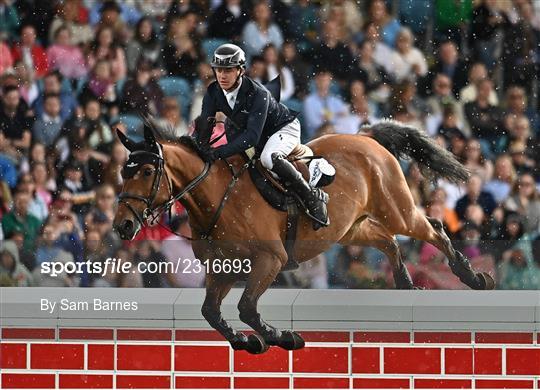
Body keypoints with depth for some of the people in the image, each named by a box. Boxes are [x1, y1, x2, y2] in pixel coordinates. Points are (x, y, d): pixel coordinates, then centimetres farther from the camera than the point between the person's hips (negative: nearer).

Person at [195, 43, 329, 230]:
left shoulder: (258, 94, -35)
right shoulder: (214, 92, -16)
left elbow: (252, 136, -42)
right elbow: (204, 126, -14)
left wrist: (219, 152, -50)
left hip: (284, 128, -9)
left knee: (269, 158, -34)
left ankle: (313, 198, -24)